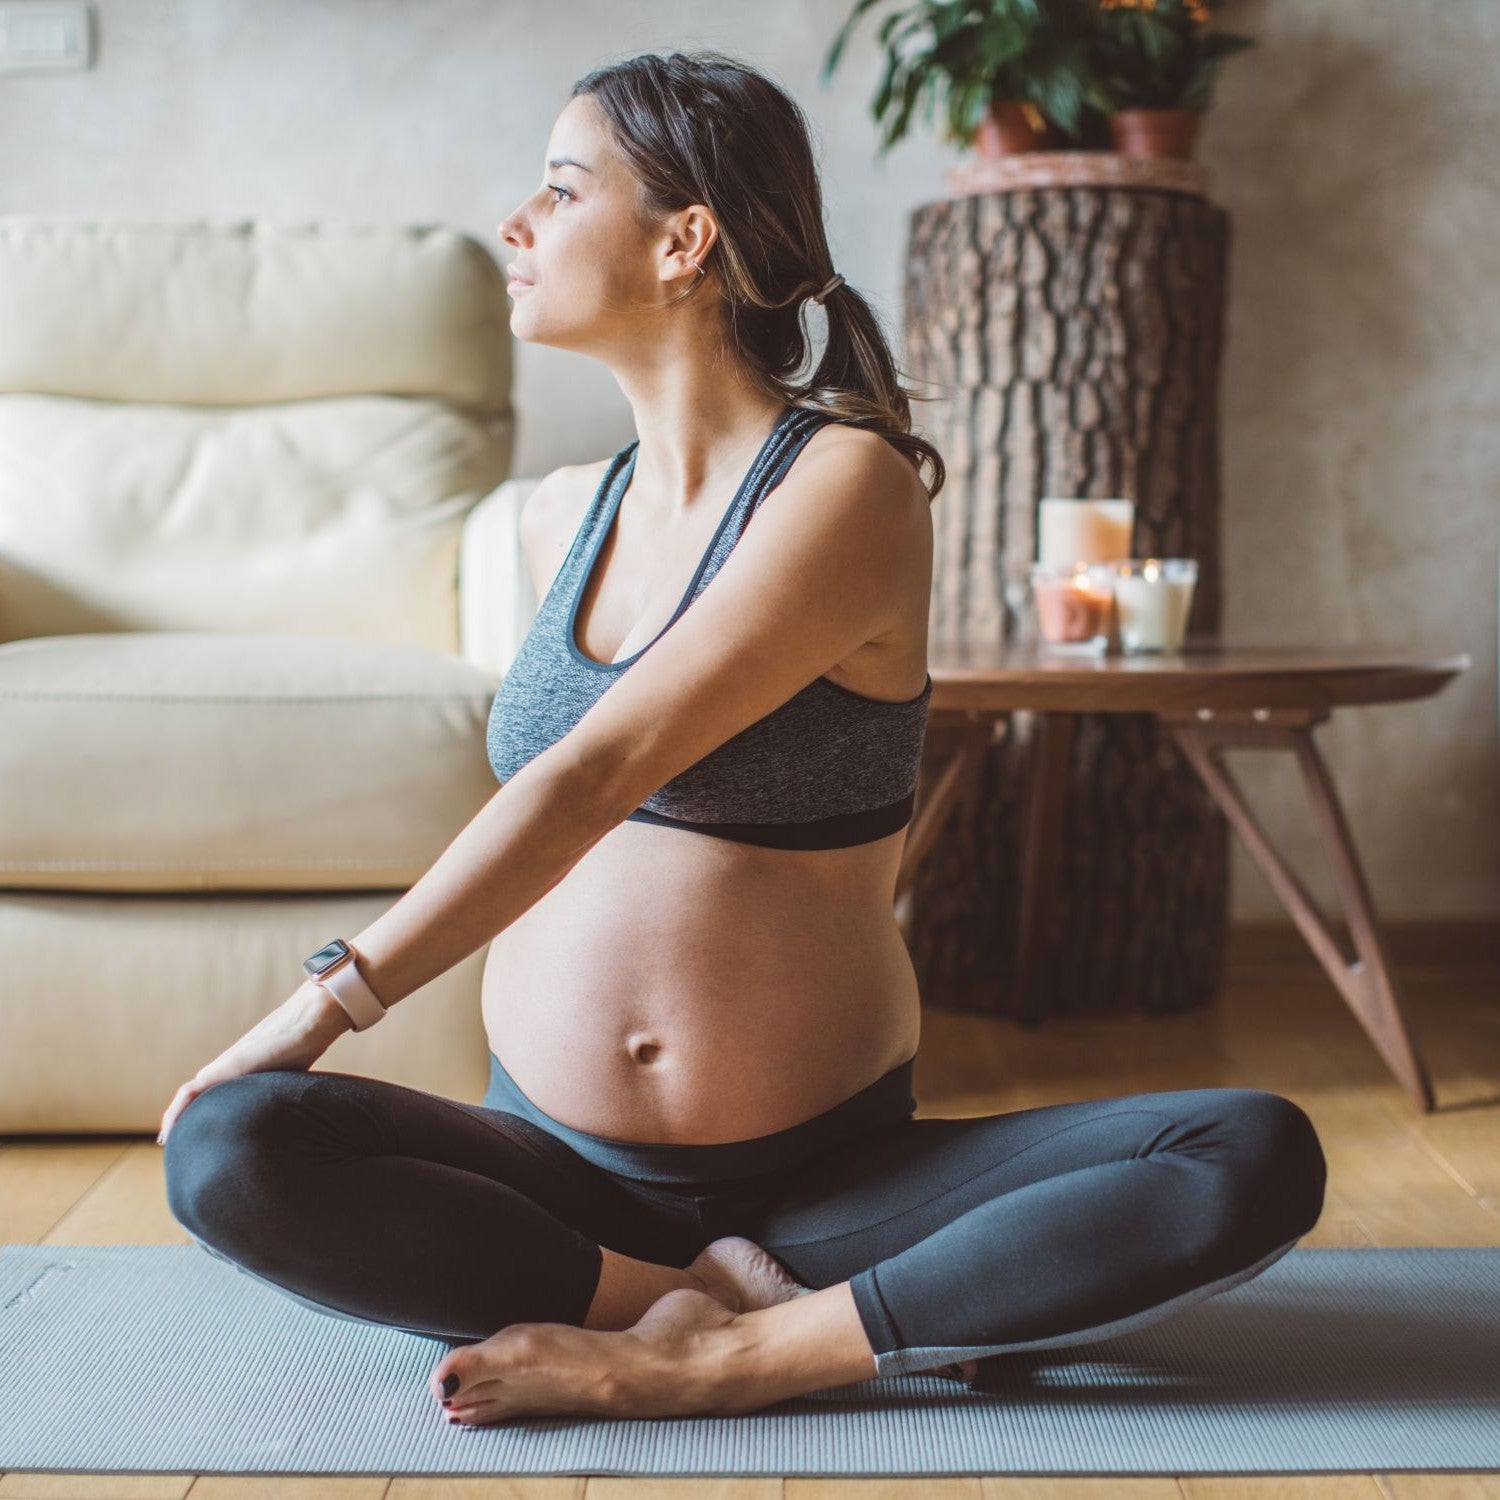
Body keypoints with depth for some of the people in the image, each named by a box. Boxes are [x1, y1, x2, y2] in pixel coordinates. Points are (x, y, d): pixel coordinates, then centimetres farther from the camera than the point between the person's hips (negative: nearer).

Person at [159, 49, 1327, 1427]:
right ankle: (716, 1305, -16)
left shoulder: (848, 485, -11)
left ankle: (713, 1356, -26)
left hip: (824, 1171, -3)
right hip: (557, 1164, 4)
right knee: (227, 1152, -26)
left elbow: (599, 773, -19)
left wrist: (333, 1003, -20)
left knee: (1259, 1162, -25)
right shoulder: (562, 516, 8)